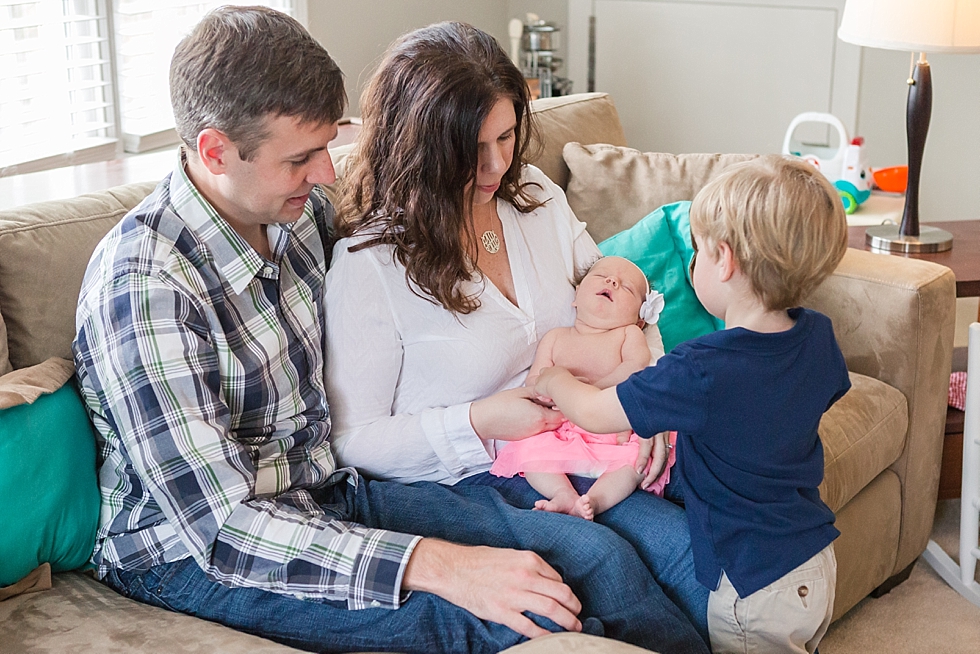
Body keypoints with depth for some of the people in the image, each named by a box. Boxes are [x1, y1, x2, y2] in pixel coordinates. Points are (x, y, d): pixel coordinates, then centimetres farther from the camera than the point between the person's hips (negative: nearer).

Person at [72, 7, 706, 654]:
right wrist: (435, 564, -34)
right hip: (190, 553, -7)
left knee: (596, 559, -13)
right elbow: (219, 524, -27)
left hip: (325, 492, 7)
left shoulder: (300, 211, -2)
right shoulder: (143, 282, -24)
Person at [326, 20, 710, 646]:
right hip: (458, 486, -5)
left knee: (692, 547, -21)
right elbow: (354, 440, -10)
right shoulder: (369, 262, -13)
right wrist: (477, 423, -22)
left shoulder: (537, 195, 5)